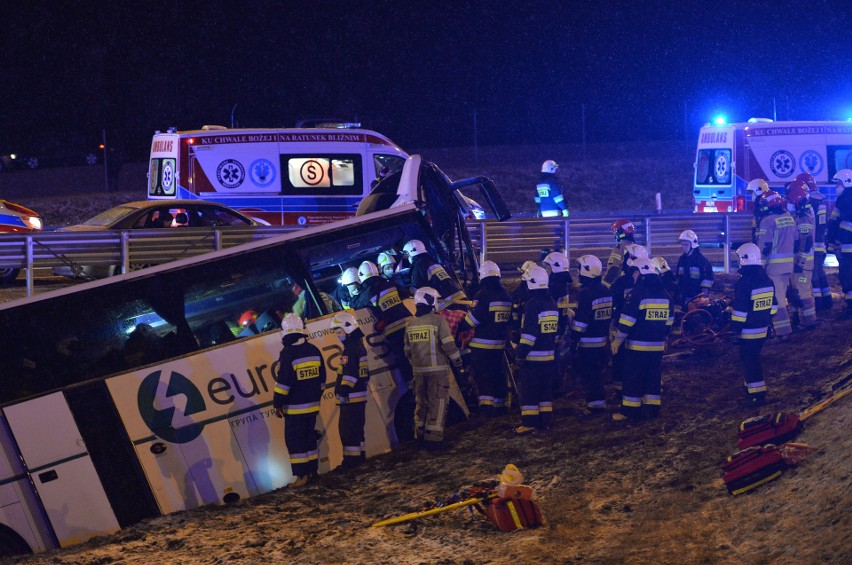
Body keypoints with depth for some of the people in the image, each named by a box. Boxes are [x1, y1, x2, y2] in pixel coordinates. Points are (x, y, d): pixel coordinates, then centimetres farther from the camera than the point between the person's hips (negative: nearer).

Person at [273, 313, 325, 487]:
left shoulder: (288, 354, -17)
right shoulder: (314, 350, 4)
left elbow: (283, 382, -17)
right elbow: (321, 377, 12)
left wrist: (278, 404, -9)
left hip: (295, 408, -7)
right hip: (312, 405, 7)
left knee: (295, 440, -2)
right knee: (309, 437, 18)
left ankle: (302, 476, -4)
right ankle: (312, 471, 25)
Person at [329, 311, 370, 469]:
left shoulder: (350, 349, -15)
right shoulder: (358, 346, 18)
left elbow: (349, 373, -23)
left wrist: (343, 390, -24)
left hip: (351, 397, -11)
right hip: (359, 394, 11)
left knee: (347, 428, -8)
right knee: (356, 427, 17)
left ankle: (351, 459, -8)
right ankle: (359, 456, 23)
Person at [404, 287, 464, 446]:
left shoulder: (410, 323, 8)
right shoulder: (438, 320, -10)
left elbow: (408, 350, 15)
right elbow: (449, 346, -13)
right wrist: (459, 365, -3)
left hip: (419, 371, 5)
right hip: (438, 369, -5)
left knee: (421, 402, 17)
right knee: (438, 403, -1)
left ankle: (420, 433, 22)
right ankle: (434, 436, -6)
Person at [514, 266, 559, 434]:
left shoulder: (532, 304, -16)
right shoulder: (552, 303, 10)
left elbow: (529, 333, -20)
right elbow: (556, 330, 17)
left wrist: (521, 354, -17)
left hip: (532, 357, -8)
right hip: (549, 356, 8)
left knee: (529, 390, -3)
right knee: (546, 390, 14)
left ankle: (529, 422, -4)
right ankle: (545, 421, 17)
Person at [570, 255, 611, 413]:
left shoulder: (586, 293, -19)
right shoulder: (605, 291, 7)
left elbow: (580, 321, -19)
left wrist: (573, 339, -14)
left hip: (587, 341, -8)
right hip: (603, 339, 8)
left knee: (588, 374, -1)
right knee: (597, 372, 18)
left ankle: (595, 402, -1)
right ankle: (599, 400, 24)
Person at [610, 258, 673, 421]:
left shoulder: (639, 293, -14)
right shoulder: (665, 294, 9)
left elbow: (627, 319, -15)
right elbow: (669, 320, 17)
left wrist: (618, 339, -8)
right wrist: (664, 339, 27)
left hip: (637, 345, -6)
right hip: (657, 345, 6)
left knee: (633, 378, 0)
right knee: (653, 377, 12)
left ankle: (630, 409, 1)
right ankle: (652, 409, 14)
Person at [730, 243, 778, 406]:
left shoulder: (744, 283, -20)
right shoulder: (767, 280, 6)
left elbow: (740, 311, -20)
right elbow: (773, 305, 14)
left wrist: (735, 331, -15)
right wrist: (768, 322, 24)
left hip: (748, 331, -8)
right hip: (763, 328, 8)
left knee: (749, 360, -2)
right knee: (753, 358, 22)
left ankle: (757, 394, -4)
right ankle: (753, 386, 31)